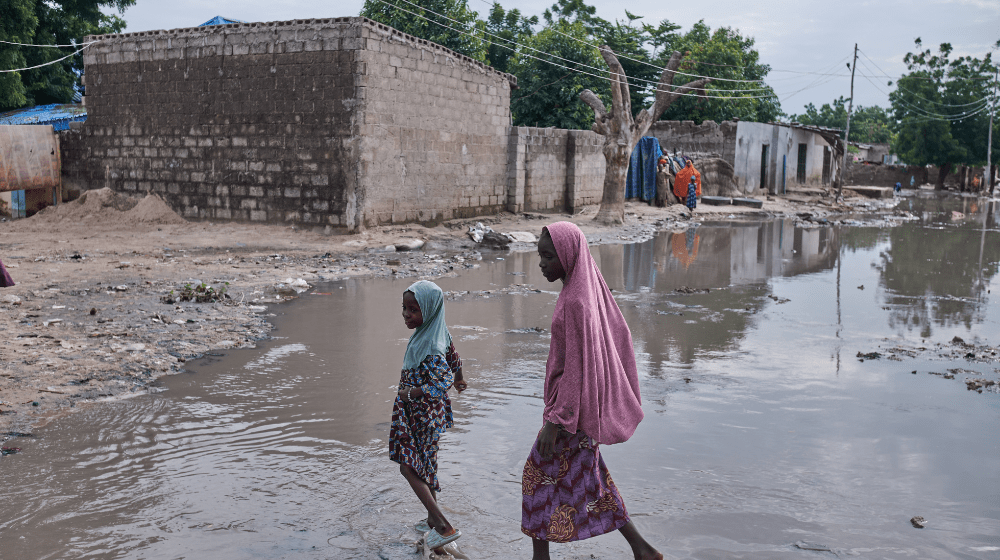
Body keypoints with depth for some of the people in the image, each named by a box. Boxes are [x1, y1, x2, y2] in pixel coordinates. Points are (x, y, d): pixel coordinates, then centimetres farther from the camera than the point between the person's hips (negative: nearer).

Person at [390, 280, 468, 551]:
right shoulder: (439, 332, 0)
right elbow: (454, 357, 17)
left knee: (409, 467, -2)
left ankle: (445, 527, -1)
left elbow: (443, 383, -37)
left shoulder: (430, 347, -29)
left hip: (421, 415, -9)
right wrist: (459, 379, 36)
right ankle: (433, 520, 34)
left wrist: (409, 392, -25)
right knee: (425, 464, 20)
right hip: (430, 412, 9)